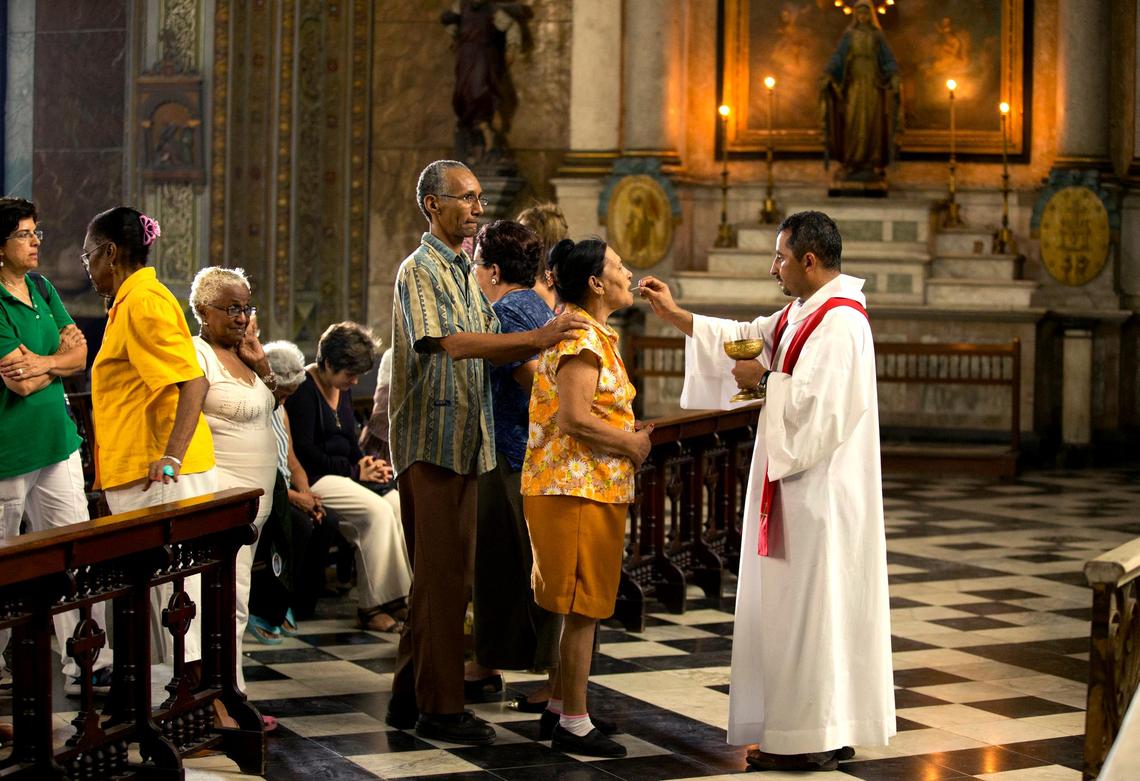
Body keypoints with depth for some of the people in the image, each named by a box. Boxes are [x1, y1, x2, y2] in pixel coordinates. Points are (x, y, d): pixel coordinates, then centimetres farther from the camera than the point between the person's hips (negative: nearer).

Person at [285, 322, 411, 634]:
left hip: (342, 474, 8)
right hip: (314, 479, -8)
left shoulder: (343, 389, 16)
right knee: (377, 510, -28)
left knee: (399, 502, -16)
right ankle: (373, 607, -25)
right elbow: (304, 452, -16)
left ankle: (401, 597, -17)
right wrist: (355, 471, -14)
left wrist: (364, 462, 2)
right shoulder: (304, 389, -11)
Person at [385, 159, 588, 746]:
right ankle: (440, 707, 0)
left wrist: (545, 342, -4)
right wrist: (536, 339, -27)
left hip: (464, 443, 9)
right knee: (442, 576, -6)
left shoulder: (465, 272, 18)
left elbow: (493, 349, 14)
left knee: (445, 575, 12)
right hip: (430, 442, -9)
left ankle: (410, 697, 19)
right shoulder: (419, 270, -10)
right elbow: (451, 343, -24)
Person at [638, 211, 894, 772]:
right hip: (801, 483, 10)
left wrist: (764, 379, -13)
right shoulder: (801, 314, 14)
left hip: (820, 488, -10)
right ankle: (833, 731, 18)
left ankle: (811, 740, 1)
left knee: (809, 605, -5)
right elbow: (741, 337, 21)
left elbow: (815, 400, -27)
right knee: (812, 605, 13)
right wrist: (673, 315, 18)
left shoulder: (838, 322, -18)